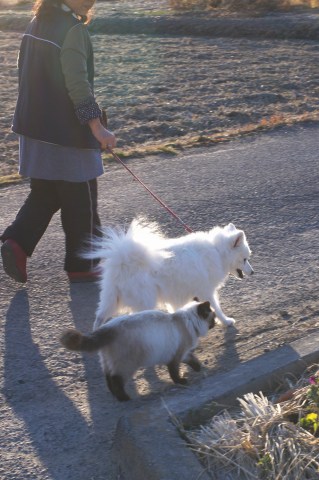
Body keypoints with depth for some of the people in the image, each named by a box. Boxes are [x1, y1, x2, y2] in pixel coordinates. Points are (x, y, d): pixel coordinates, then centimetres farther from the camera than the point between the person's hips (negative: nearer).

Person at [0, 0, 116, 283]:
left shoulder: (37, 24, 11)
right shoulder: (73, 29, -16)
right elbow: (77, 83, -23)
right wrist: (97, 126, -23)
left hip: (35, 127, 8)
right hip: (67, 132, -8)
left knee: (45, 194, 19)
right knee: (80, 201, 5)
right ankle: (81, 266, 16)